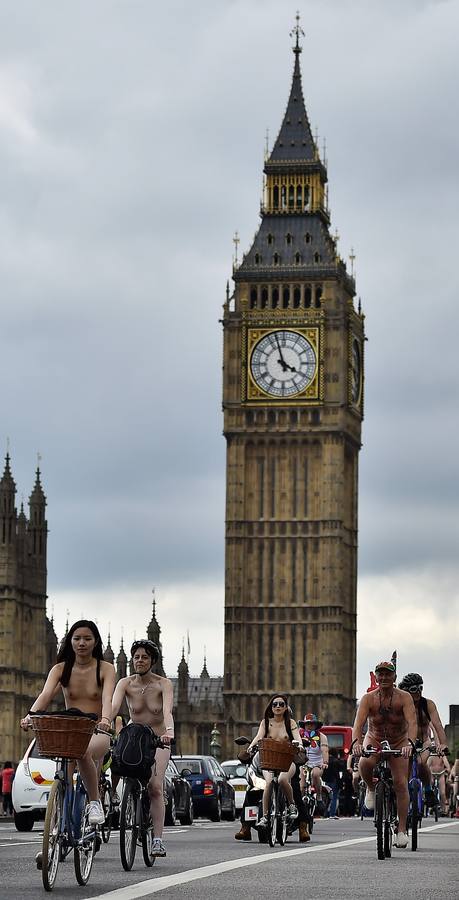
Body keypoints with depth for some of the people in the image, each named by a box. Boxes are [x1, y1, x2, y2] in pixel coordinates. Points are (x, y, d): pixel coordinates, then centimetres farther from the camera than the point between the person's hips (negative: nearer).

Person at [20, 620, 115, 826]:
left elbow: (107, 698, -18)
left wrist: (105, 719, -40)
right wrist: (30, 716, -33)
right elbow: (46, 695, -12)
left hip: (97, 733, -3)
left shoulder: (105, 669, 0)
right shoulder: (60, 669, 5)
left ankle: (95, 802, -21)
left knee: (83, 752, -36)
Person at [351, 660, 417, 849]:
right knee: (365, 764, -33)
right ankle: (371, 789, 0)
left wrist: (410, 743, -50)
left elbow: (412, 722, -32)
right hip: (374, 741, 0)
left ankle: (402, 830, -5)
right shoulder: (368, 699, -17)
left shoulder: (404, 698, -19)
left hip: (398, 744, 0)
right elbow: (358, 723, -28)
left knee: (401, 784, -11)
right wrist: (356, 743, -48)